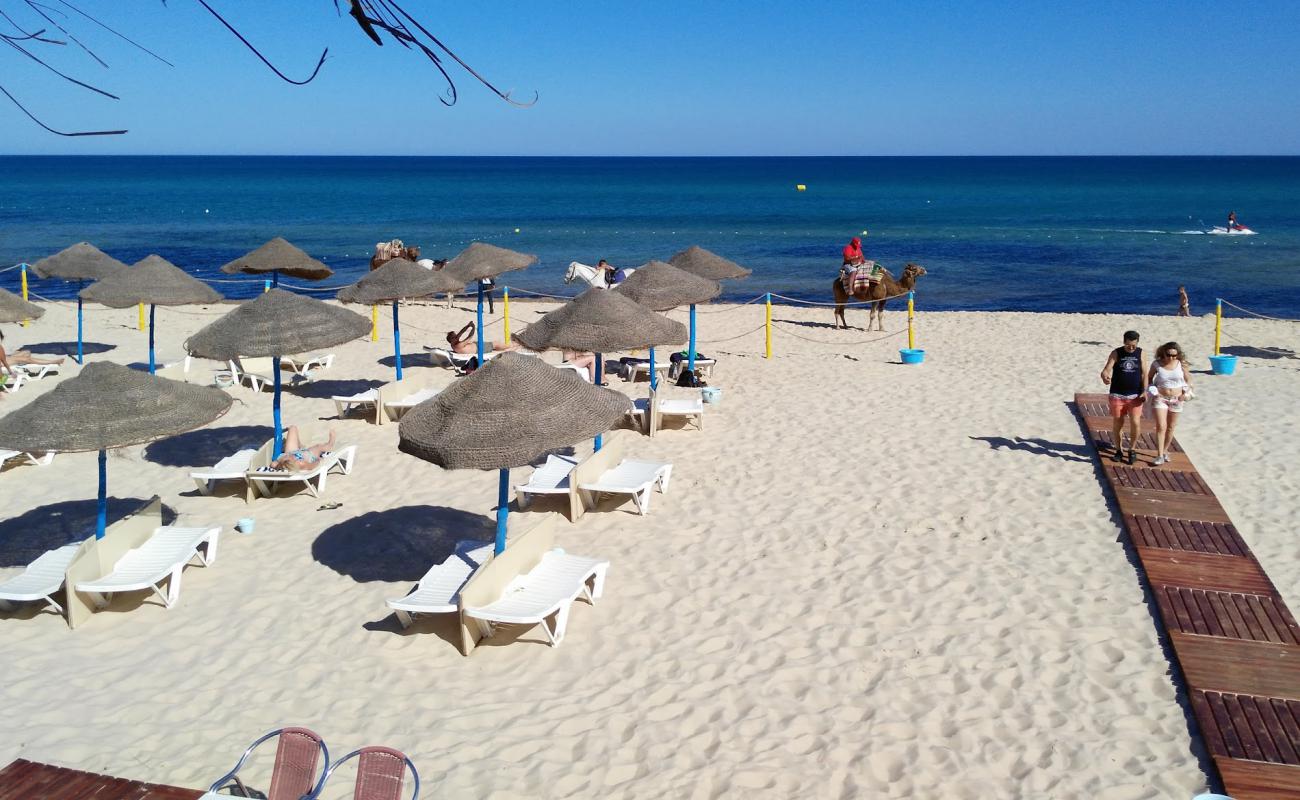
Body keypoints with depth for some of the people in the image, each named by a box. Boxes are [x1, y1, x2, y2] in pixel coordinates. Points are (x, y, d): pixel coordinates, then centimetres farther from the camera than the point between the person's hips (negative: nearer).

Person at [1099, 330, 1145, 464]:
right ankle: (1118, 450, 22)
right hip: (1117, 395, 0)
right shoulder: (1116, 353, -1)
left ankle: (1132, 450, 11)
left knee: (1135, 423, -9)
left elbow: (1144, 373, 4)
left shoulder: (1140, 353, 3)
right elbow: (1106, 369, -9)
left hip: (1135, 395, 0)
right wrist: (1105, 376, -33)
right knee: (1118, 423, 6)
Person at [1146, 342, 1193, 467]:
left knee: (1170, 427, 13)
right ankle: (1160, 456, -10)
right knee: (1161, 427, -11)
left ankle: (1165, 451, 30)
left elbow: (1187, 379, 8)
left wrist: (1187, 393, -6)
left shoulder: (1181, 364, -6)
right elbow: (1149, 377, 6)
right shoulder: (1157, 364, -9)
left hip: (1176, 400, 2)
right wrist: (1152, 391, -8)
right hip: (1160, 398, -2)